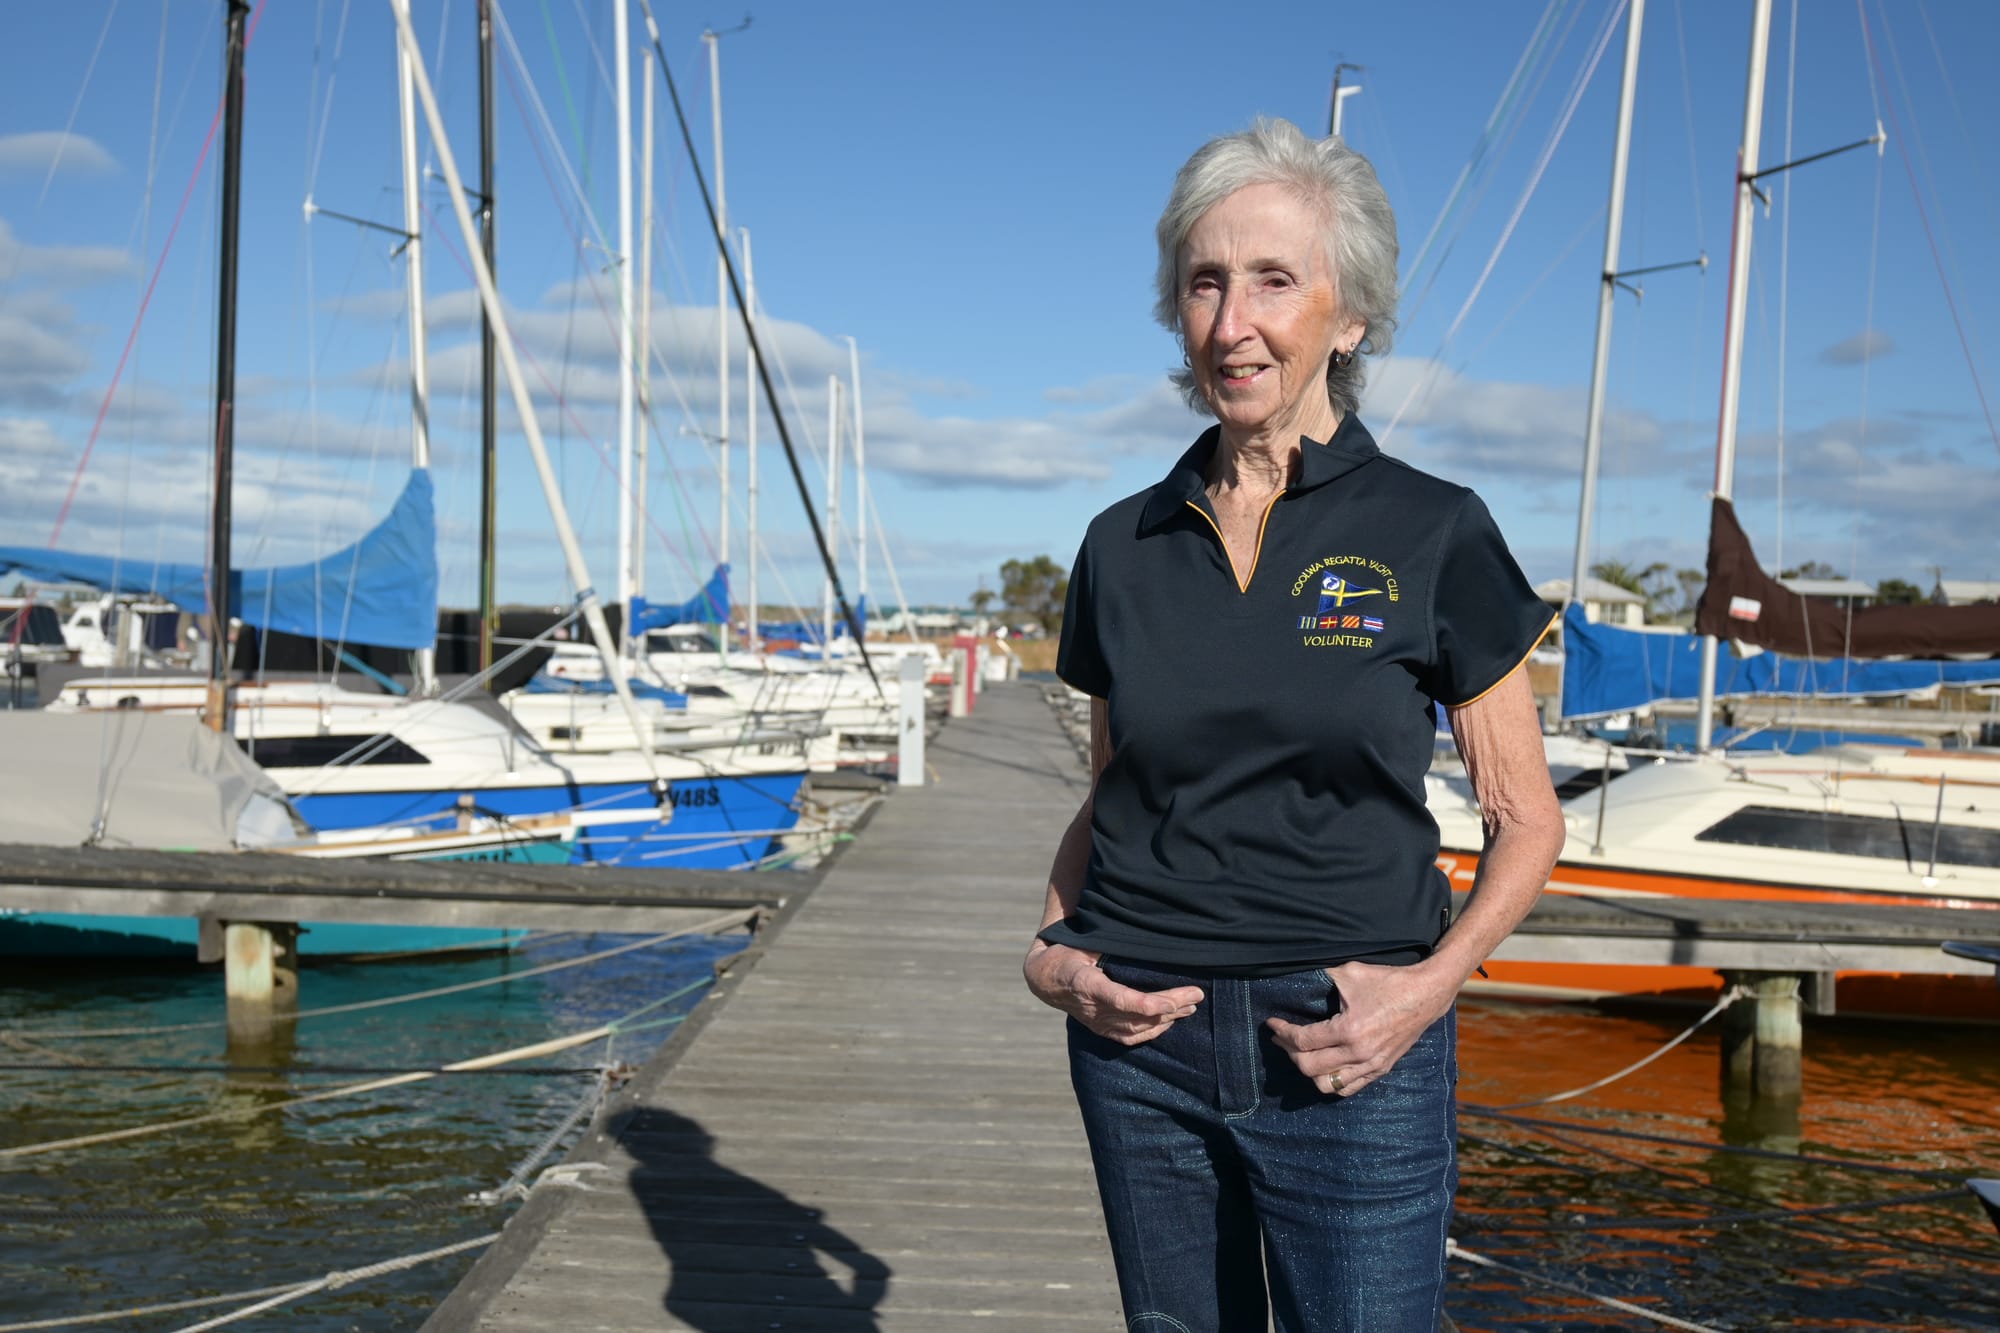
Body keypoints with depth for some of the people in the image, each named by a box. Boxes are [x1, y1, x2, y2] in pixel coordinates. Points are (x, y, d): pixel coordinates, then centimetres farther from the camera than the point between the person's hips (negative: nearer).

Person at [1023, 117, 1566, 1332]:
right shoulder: (1123, 546, 6)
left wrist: (1431, 982, -14)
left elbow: (1527, 815, 1)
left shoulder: (1432, 534, -4)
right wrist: (1055, 954, -2)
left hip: (1349, 1049, -3)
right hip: (1142, 1040, 3)